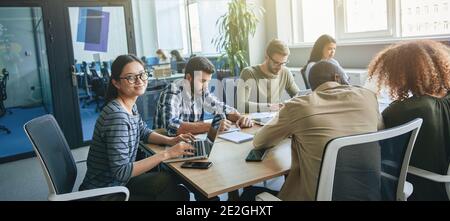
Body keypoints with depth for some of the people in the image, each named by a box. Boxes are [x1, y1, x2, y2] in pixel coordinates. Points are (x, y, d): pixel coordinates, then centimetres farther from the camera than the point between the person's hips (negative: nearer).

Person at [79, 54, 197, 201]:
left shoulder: (130, 106, -1)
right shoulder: (117, 116, -28)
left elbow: (144, 132, 16)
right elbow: (121, 171, -29)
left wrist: (170, 141, -3)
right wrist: (166, 154, -27)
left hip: (119, 181, 8)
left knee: (181, 193, 7)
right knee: (178, 193, -3)